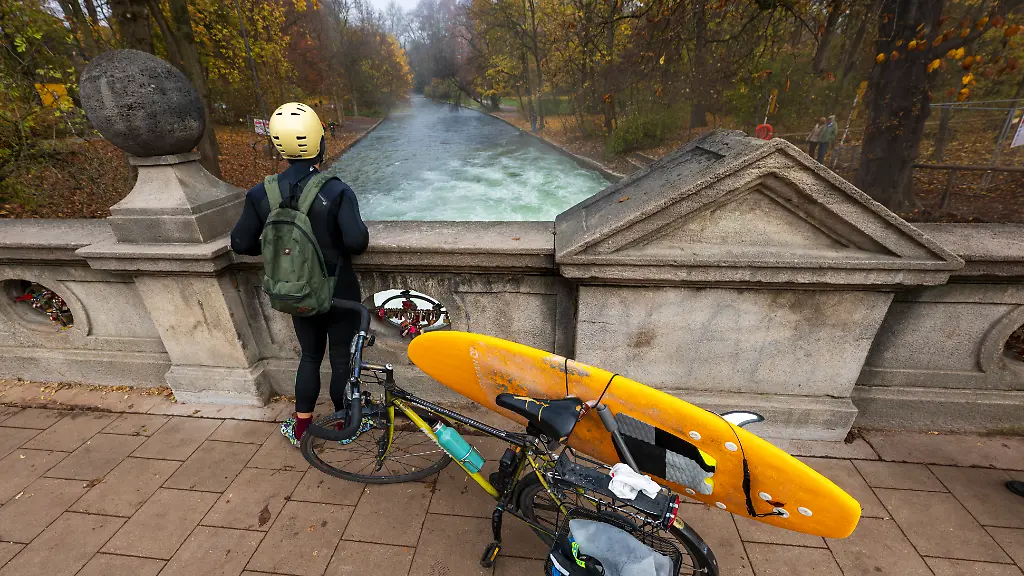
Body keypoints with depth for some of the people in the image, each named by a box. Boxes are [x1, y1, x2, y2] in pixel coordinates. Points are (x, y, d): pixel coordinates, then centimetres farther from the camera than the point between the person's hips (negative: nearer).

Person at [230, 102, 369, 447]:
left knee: (310, 355, 21)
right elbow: (357, 241, -28)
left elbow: (241, 244, -1)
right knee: (341, 357, 13)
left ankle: (300, 428, 33)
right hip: (338, 292, -3)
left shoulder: (261, 194, -7)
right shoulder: (336, 191, -20)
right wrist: (339, 245, -5)